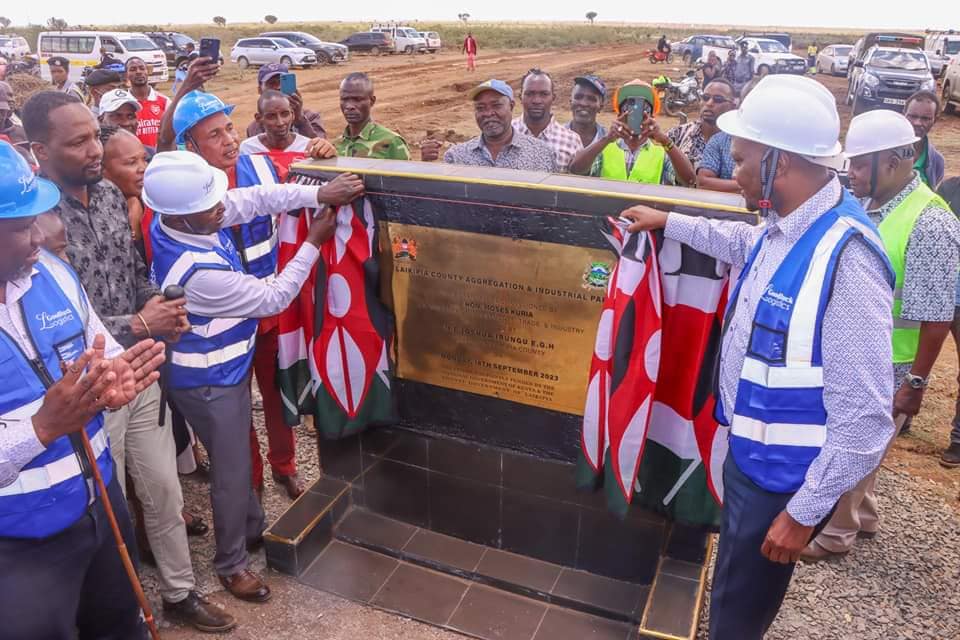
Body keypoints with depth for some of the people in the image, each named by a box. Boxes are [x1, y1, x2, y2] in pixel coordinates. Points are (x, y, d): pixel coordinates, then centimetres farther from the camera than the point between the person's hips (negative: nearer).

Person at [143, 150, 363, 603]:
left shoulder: (174, 216, -12)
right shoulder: (199, 272, -35)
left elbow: (255, 198, -9)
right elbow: (273, 298, -22)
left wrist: (318, 193, -20)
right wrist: (313, 243, -14)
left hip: (224, 366, 9)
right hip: (210, 381, -9)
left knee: (238, 455, 25)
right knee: (232, 471, 9)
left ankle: (253, 529, 47)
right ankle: (231, 564, 30)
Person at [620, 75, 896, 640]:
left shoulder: (844, 256, -30)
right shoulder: (785, 228, -3)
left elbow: (864, 416, -27)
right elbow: (744, 244, 24)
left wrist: (804, 512, -20)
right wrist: (668, 222, 28)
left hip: (784, 476, -8)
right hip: (750, 451, 8)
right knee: (737, 588, 30)